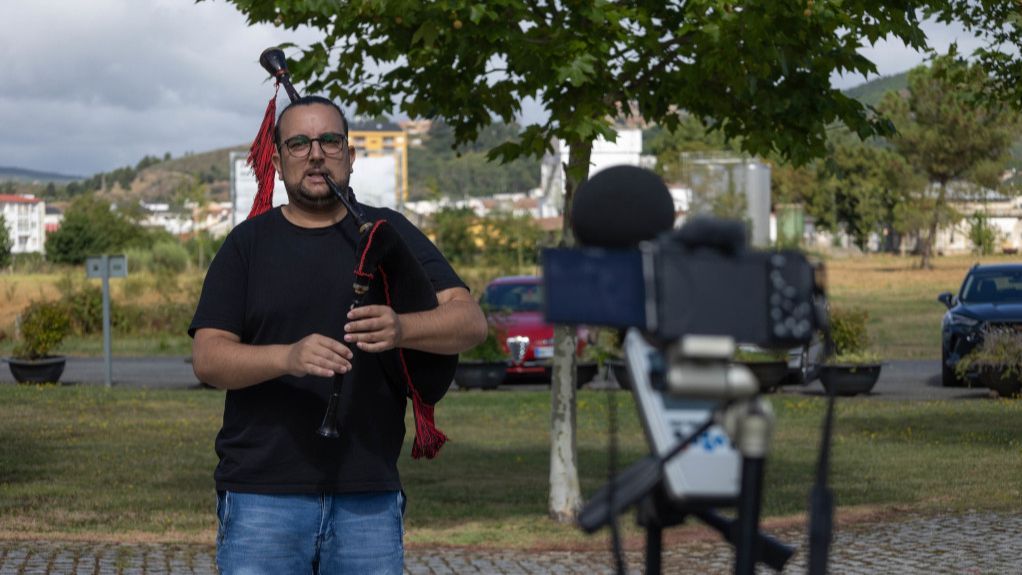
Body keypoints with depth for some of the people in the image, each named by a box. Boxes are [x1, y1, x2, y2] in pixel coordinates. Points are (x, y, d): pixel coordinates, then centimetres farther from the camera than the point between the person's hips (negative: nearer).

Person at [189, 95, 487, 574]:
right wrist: (287, 357, -21)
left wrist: (401, 330, -22)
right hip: (263, 494, -1)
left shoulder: (389, 234, 10)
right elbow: (207, 358, -1)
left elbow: (471, 321, 0)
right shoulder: (249, 243, 8)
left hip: (369, 498, 1)